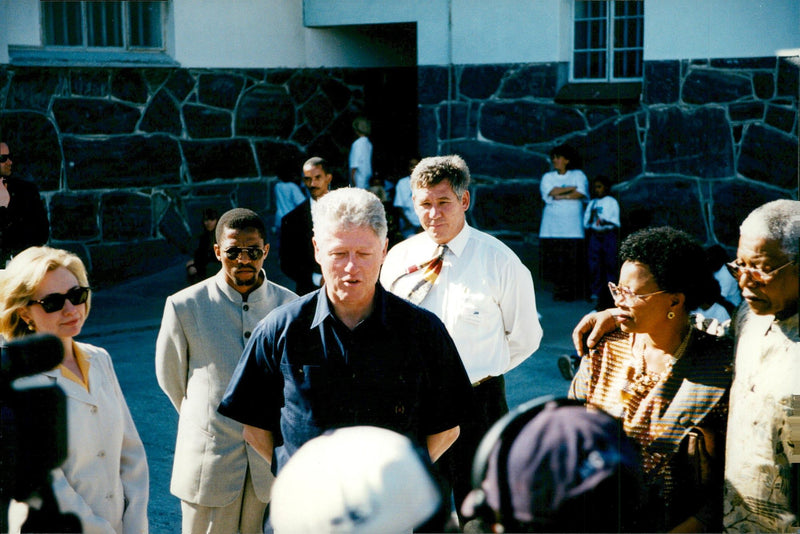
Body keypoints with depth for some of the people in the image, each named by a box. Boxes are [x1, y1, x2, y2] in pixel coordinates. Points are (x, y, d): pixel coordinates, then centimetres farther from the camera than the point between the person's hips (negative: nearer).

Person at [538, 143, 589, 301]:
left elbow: (581, 194, -5)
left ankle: (572, 293, -2)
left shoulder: (578, 175, 11)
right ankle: (558, 292, 0)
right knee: (553, 260, -6)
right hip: (552, 226, 2)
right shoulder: (548, 177, 14)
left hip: (572, 227, -1)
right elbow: (552, 192, -5)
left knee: (572, 261, -7)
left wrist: (560, 196, -6)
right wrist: (572, 188, -2)